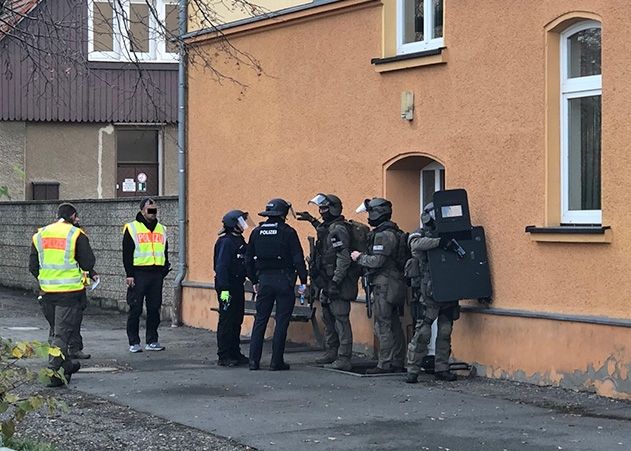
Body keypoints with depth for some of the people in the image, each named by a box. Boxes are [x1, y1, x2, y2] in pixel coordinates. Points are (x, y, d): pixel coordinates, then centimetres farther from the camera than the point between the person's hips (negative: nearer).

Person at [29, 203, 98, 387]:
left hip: (47, 291, 5)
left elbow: (33, 266, 10)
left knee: (57, 329, 20)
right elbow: (88, 263, -9)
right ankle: (54, 372, -11)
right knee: (63, 332, -3)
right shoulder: (76, 235, -7)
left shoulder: (40, 235, 9)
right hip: (70, 291, -5)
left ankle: (66, 366, 31)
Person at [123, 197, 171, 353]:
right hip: (138, 274, -5)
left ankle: (152, 341, 14)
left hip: (156, 274, 5)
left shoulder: (161, 229, 16)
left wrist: (165, 269, 9)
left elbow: (165, 252, 22)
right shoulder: (132, 228, 0)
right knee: (135, 309, -2)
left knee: (154, 309, 7)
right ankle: (134, 342, 3)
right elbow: (127, 253, -3)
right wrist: (129, 274, -10)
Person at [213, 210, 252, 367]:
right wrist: (224, 289, -25)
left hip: (237, 286, 9)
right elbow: (221, 267, -20)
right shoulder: (226, 242, -15)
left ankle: (235, 353, 21)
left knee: (237, 320, 13)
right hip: (227, 286, -9)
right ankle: (223, 357, -2)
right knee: (226, 321, -6)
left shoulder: (239, 241, 14)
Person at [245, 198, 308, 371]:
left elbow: (248, 259, 11)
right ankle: (276, 362, 2)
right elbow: (298, 259, -10)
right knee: (281, 322, 2)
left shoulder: (257, 232, 7)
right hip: (284, 280, -4)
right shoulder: (288, 232, -7)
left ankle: (254, 361, 6)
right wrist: (303, 281, -5)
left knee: (260, 320, 9)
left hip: (264, 280, 4)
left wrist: (255, 281, 19)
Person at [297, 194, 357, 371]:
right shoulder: (327, 228, 15)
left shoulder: (338, 230, -15)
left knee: (341, 320, -10)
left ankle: (344, 358, -11)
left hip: (338, 283, -10)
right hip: (327, 282, 10)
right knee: (328, 318, 16)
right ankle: (332, 353, 26)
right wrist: (312, 220, 47)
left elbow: (344, 259, -22)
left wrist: (335, 283, -25)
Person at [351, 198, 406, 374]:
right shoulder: (393, 233, 17)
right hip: (394, 285, 10)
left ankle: (385, 364, -8)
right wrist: (363, 256, 18)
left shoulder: (383, 235, -15)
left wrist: (360, 257, -6)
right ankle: (397, 362, 16)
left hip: (384, 285, -10)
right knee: (394, 325, 12)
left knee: (383, 325, -8)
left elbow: (378, 260, -21)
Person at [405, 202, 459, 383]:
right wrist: (440, 241, -34)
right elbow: (418, 244, -24)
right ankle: (412, 371, -2)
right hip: (428, 291, -5)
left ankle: (441, 369, 16)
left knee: (445, 331, 8)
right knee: (422, 332, -7)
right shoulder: (419, 235, 0)